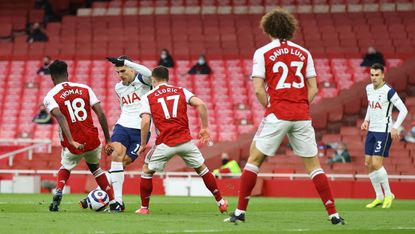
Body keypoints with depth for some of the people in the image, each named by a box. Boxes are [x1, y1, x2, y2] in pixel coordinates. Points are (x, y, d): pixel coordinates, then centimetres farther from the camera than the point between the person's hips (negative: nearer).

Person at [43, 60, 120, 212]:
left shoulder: (50, 97, -3)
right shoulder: (84, 89, 7)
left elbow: (61, 117, -21)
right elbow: (101, 114, 1)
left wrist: (71, 141, -27)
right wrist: (108, 139, 7)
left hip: (73, 144, -2)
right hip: (92, 139, 2)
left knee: (66, 167, 28)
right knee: (94, 167, 30)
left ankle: (58, 192, 0)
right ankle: (113, 203, 26)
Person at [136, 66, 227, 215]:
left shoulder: (148, 97, 5)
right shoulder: (181, 91, 12)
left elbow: (145, 122, -8)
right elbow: (200, 104, -2)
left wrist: (143, 145, 1)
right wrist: (204, 128, 5)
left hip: (164, 144, -2)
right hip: (185, 140, 2)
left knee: (147, 170, 19)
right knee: (202, 169, 20)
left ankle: (144, 208, 17)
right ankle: (220, 202, 23)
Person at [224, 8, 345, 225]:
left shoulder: (263, 53, 1)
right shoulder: (303, 53, 11)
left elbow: (258, 89, -6)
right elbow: (313, 89, 9)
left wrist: (269, 107, 7)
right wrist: (300, 106, 13)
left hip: (277, 116, -3)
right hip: (302, 116, 3)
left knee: (254, 160, 8)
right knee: (313, 165, 8)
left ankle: (240, 212, 4)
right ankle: (333, 214, 1)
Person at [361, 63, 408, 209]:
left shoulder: (388, 91, -15)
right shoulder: (369, 88, 8)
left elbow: (403, 110, -15)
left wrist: (395, 127, -22)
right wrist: (366, 120, 13)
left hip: (384, 131, -8)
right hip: (372, 130, 8)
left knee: (376, 163, -14)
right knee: (368, 164, 5)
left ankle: (388, 194, 1)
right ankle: (379, 197, 14)